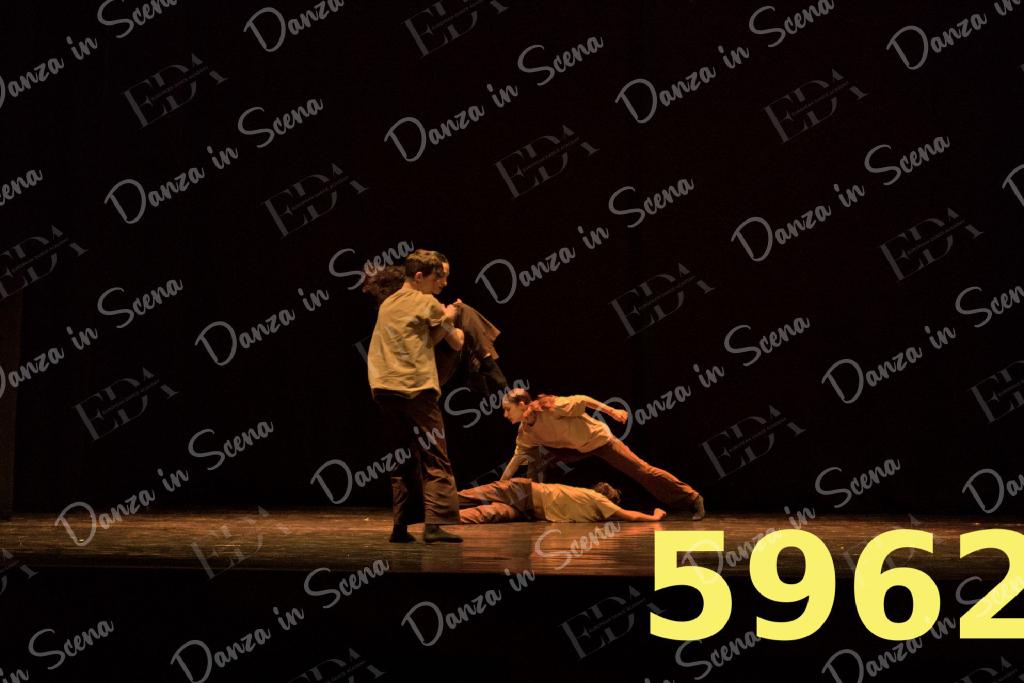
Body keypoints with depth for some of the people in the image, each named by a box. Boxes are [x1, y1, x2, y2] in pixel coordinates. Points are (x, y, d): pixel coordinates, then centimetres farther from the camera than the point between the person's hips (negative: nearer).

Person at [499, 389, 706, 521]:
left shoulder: (550, 408, -30)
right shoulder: (525, 432, -8)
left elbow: (581, 400, -24)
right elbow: (517, 458, 2)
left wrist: (611, 411, -27)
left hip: (598, 438, -6)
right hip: (576, 448, 6)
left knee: (640, 470, -7)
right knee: (535, 459, -11)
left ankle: (693, 499, -1)